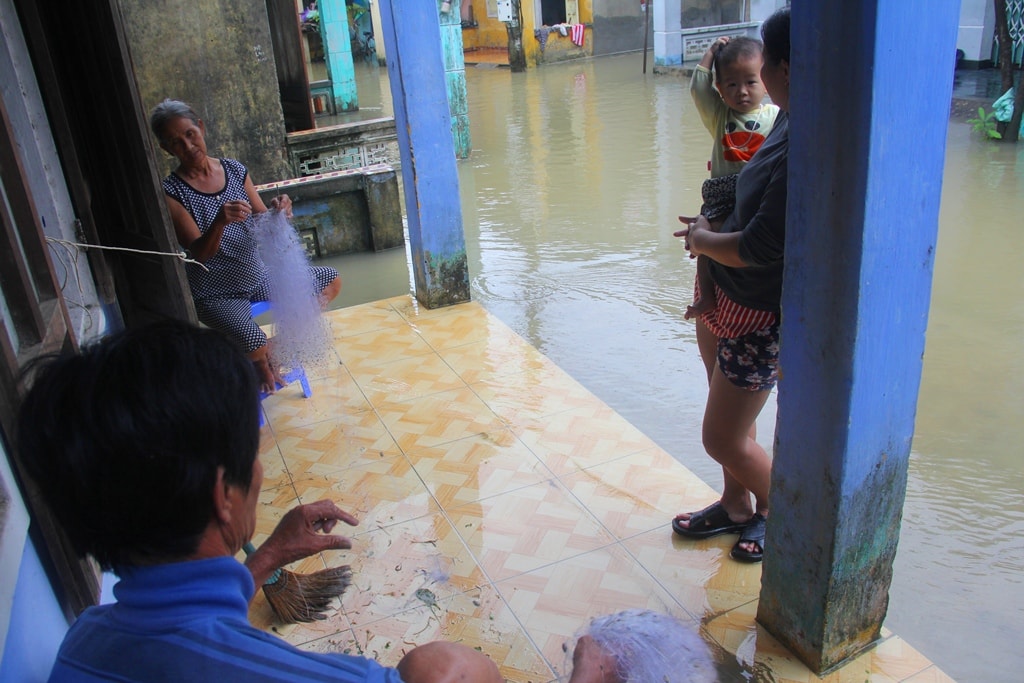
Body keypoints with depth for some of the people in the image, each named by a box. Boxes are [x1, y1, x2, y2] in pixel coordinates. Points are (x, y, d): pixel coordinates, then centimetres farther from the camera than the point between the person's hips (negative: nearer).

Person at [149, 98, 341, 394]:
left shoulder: (235, 169, -1)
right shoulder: (172, 193, -15)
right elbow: (200, 253, -21)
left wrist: (275, 211, -22)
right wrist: (220, 221, -41)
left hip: (259, 275, 6)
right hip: (217, 295, -6)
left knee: (332, 281, 5)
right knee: (257, 347, -31)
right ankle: (260, 364, 8)